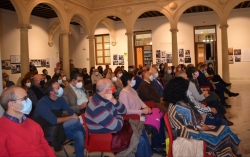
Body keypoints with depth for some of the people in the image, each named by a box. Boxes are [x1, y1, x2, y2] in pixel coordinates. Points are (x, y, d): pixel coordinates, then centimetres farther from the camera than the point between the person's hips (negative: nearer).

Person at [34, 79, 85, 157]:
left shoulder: (60, 99, 2)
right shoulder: (42, 103, -20)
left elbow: (71, 112, 1)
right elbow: (54, 121, -26)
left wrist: (76, 118, -20)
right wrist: (71, 118, -17)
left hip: (59, 128, 7)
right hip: (47, 132, -7)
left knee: (79, 134, -20)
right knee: (74, 121, -26)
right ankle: (87, 135, 3)